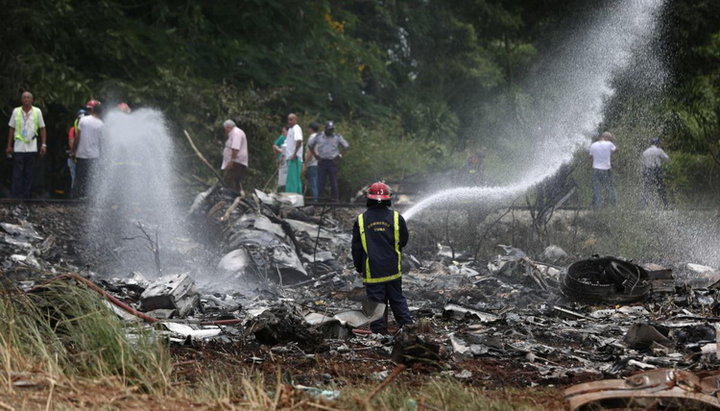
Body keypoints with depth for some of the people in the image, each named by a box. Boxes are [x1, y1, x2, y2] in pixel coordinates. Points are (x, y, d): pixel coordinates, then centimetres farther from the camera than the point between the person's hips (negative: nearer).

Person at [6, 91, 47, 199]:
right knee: (17, 173, -5)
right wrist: (9, 145, 6)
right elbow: (12, 129, 9)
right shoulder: (16, 111, 4)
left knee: (28, 174, 6)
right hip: (19, 147, -1)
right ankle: (15, 197, -3)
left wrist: (44, 144, -1)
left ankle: (26, 197, 11)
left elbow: (42, 129, 7)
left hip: (32, 148, 1)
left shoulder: (37, 111, 3)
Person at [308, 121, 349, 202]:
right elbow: (310, 146, 17)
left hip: (333, 162, -1)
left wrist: (339, 155, 2)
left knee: (334, 182, -2)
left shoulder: (337, 137, 4)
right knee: (320, 181, -1)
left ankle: (335, 198, 0)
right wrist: (315, 155, 8)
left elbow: (347, 146, 8)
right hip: (322, 162, 1)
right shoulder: (319, 136, 7)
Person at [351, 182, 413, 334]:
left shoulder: (360, 220, -5)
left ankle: (380, 332, 4)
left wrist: (359, 267, 14)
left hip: (372, 271, -1)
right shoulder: (397, 218, -5)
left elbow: (356, 248, 2)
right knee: (398, 300, 14)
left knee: (376, 304, 4)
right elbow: (404, 241, 7)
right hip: (393, 270, 2)